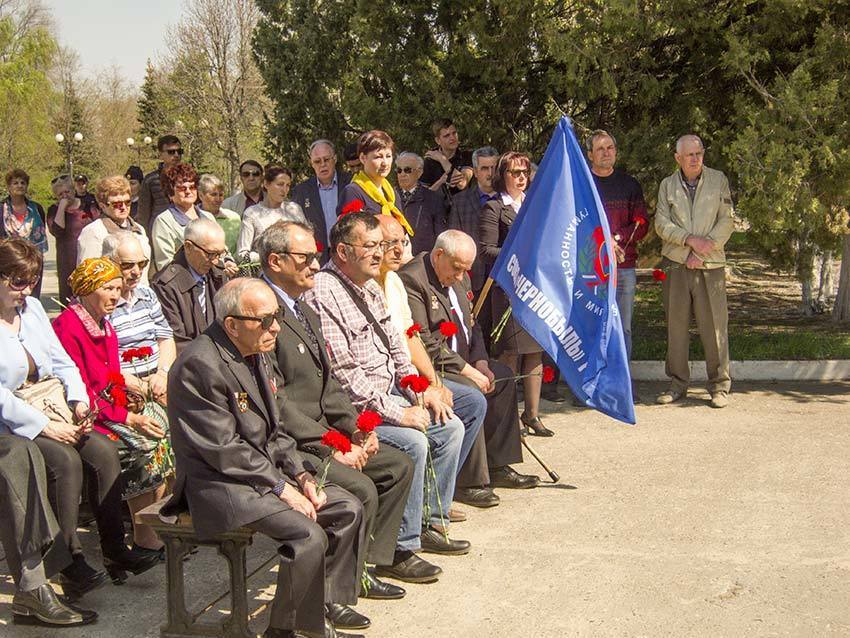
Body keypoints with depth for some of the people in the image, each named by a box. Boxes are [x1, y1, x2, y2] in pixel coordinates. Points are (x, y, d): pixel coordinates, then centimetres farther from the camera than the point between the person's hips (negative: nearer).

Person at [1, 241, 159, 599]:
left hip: (55, 410, 6)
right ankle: (71, 563, -22)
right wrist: (45, 426, -20)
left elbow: (62, 362, 12)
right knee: (65, 460, -29)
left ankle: (115, 550, -10)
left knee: (104, 452, -16)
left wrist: (79, 402, -4)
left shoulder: (32, 308, 12)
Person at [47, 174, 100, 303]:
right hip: (68, 261, -1)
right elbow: (57, 231, -14)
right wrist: (62, 208, -13)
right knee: (68, 292, -2)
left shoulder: (88, 205, 8)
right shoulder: (54, 210, 3)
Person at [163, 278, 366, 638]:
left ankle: (324, 606, 11)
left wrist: (301, 475, 1)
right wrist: (281, 488, -18)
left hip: (268, 470, 10)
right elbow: (224, 450, -22)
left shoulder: (258, 354, 9)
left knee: (348, 510, 0)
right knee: (309, 536, -25)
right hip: (220, 483, -10)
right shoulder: (201, 365, -21)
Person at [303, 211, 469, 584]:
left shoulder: (369, 288, 12)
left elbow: (394, 348, 20)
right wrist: (397, 413, -22)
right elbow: (343, 372, -23)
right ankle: (400, 550, -14)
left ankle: (430, 523, 17)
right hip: (353, 408, -10)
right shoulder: (323, 294, -19)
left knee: (451, 427, 6)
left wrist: (422, 389, 5)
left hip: (389, 395, 10)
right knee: (412, 442, -27)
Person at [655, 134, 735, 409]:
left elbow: (727, 221, 0)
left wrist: (703, 250, -10)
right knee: (676, 325, 4)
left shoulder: (719, 180, 5)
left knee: (714, 325, -4)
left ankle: (720, 386, 5)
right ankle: (677, 384, 13)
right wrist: (690, 239, -14)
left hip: (711, 265, -2)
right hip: (676, 264, 2)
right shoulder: (667, 185, 10)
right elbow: (661, 223, 1)